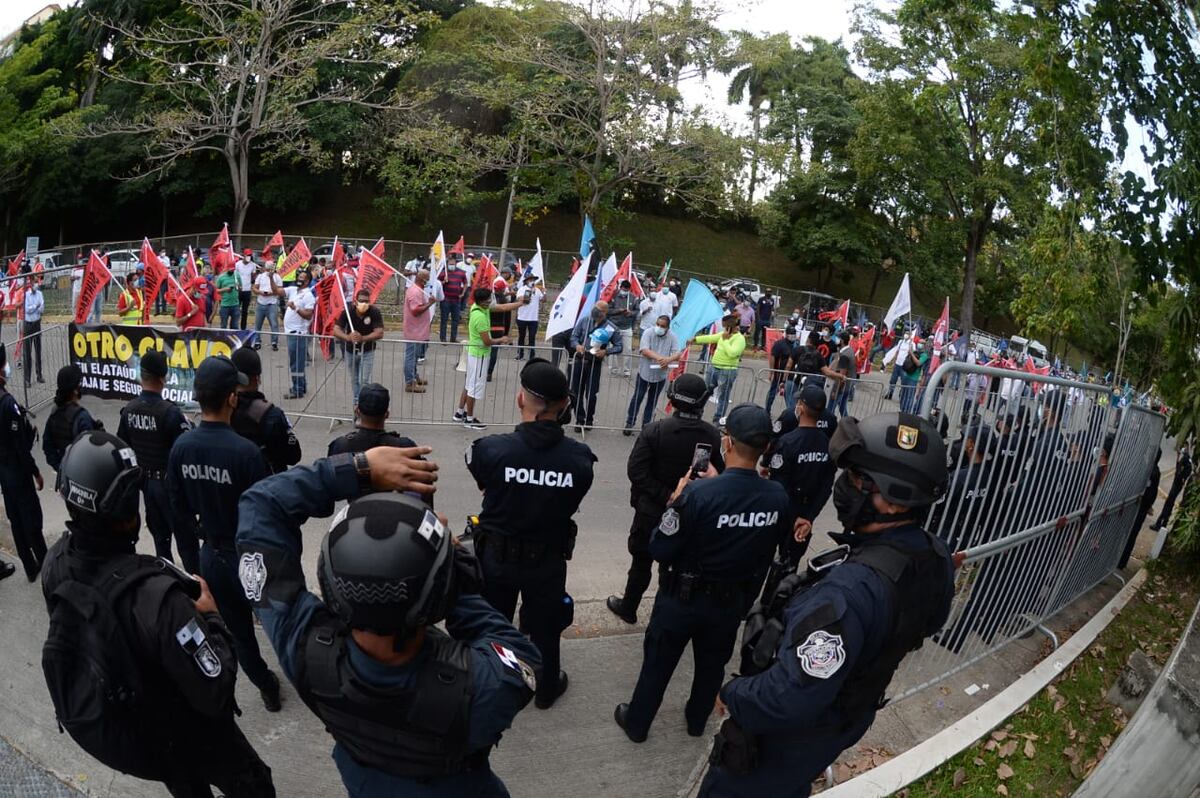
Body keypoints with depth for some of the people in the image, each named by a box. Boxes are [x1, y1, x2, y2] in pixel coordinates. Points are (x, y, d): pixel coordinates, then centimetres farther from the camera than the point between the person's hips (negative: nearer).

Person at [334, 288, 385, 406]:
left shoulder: (375, 312, -19)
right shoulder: (347, 312, -16)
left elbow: (379, 333, -24)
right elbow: (336, 330, -20)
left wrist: (362, 338, -40)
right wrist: (348, 337, -41)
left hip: (367, 352, -2)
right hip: (351, 351, 2)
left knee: (365, 380, -7)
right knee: (354, 380, 16)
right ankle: (356, 403, 31)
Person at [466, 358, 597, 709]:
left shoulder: (491, 449, -26)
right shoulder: (580, 457, -22)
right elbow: (571, 502, -6)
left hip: (496, 555, 0)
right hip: (549, 559, 0)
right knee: (545, 628, 23)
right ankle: (546, 689, 46)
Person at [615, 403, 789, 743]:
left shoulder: (698, 494, -32)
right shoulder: (778, 497, -18)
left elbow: (660, 549, -23)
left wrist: (675, 501, -10)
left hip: (683, 598, -3)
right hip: (733, 601, 4)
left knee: (658, 662, 19)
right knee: (712, 664, 28)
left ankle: (636, 724, 39)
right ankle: (696, 720, 50)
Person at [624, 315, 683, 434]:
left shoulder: (672, 337, -5)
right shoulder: (648, 332, -12)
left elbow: (678, 354, -13)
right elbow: (644, 350, -22)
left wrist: (668, 359, -35)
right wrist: (658, 358, -38)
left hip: (661, 374, 2)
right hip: (645, 371, -2)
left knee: (652, 401, 13)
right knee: (637, 398, 4)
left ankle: (646, 424, 25)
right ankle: (629, 423, 14)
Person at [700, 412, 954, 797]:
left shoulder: (852, 589, -42)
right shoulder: (933, 558, -13)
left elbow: (789, 699, -40)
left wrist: (732, 694, -20)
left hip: (788, 732, -7)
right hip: (846, 719, 7)